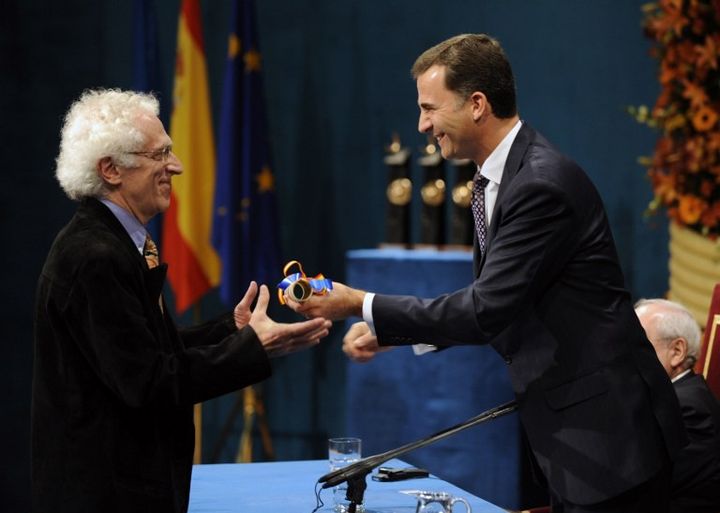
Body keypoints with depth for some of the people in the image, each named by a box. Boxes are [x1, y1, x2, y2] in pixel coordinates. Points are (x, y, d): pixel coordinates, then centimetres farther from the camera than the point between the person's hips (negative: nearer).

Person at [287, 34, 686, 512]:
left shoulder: (543, 183, -21)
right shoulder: (496, 180, 9)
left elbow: (487, 310, -22)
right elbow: (490, 304, 15)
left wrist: (361, 304, -16)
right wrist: (389, 332, 5)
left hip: (607, 434, -9)